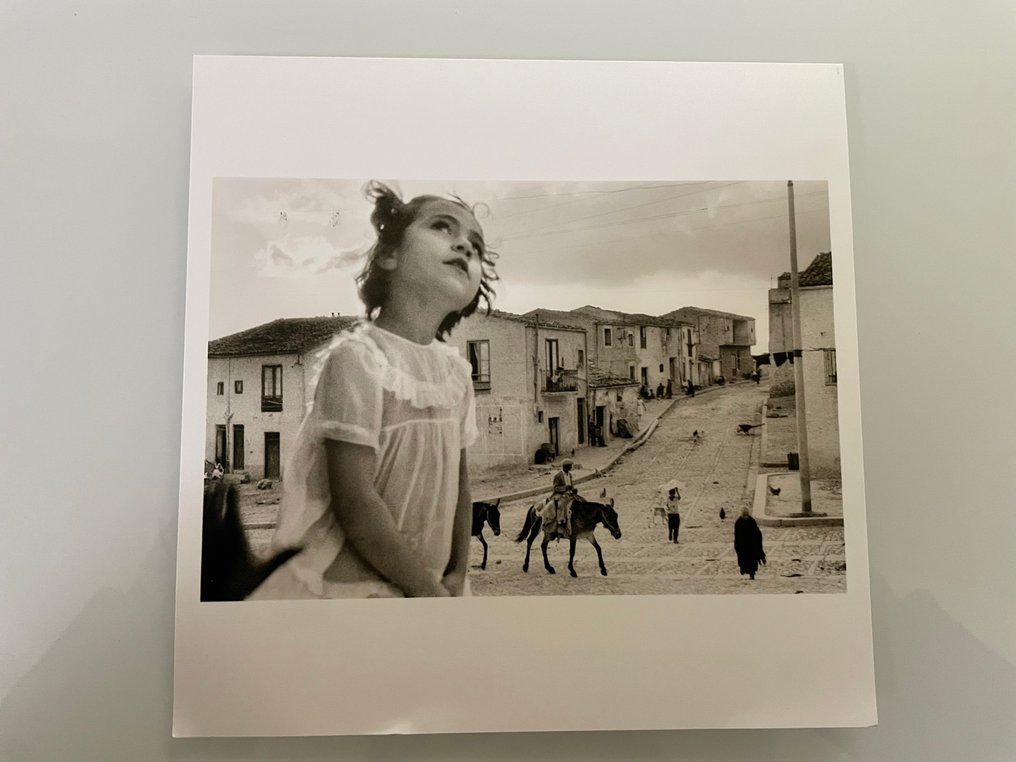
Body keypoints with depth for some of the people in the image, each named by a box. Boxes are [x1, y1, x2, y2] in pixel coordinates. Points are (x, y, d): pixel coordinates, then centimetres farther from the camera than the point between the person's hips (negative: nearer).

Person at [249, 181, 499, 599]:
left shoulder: (455, 368, 2)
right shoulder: (357, 357, -18)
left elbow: (458, 481, 8)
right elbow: (354, 502, -20)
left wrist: (456, 576, 1)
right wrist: (429, 590, -14)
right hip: (343, 583, -6)